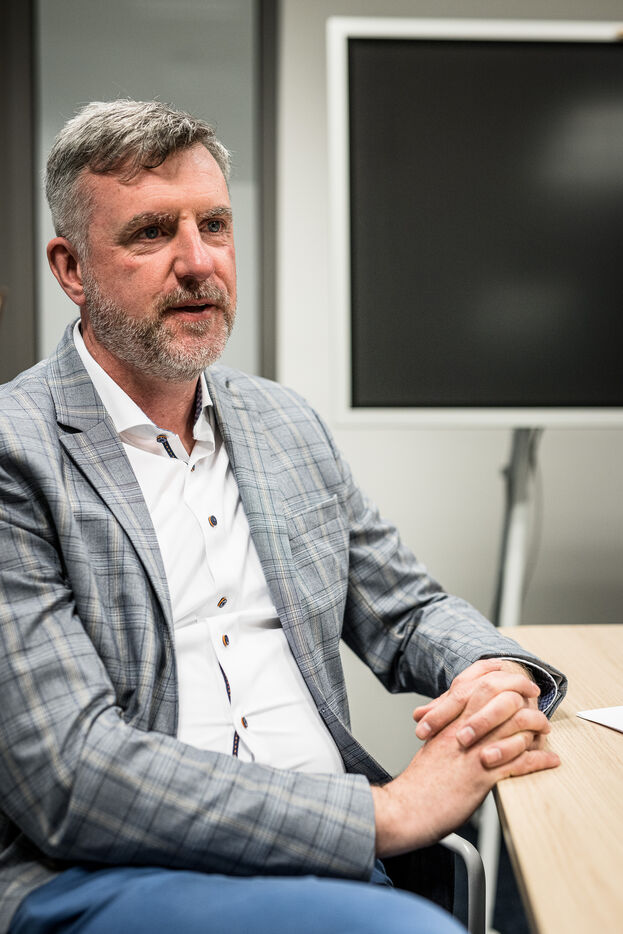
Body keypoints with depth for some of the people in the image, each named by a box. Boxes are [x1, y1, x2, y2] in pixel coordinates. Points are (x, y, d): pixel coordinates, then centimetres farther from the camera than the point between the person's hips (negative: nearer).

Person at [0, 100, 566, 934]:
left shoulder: (288, 424, 13)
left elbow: (404, 609, 20)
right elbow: (69, 775, -17)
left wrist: (500, 673, -4)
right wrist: (388, 810, -19)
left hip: (325, 862, 7)